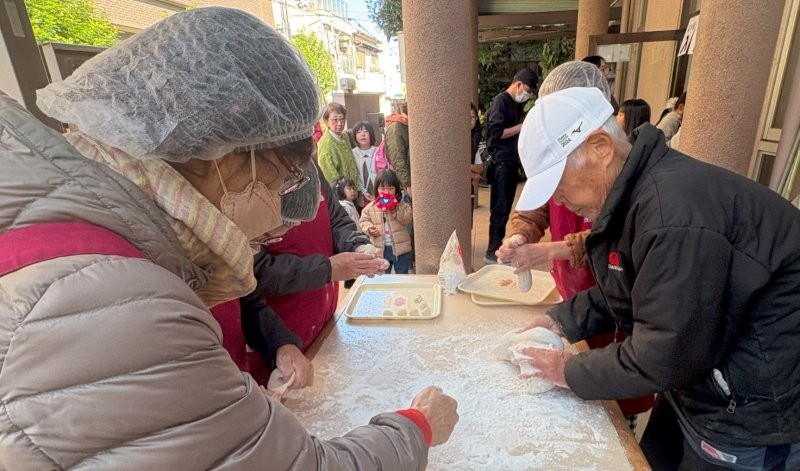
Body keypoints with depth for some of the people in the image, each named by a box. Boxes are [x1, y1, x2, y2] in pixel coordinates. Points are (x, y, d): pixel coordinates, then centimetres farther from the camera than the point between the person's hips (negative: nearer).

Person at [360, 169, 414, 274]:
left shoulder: (402, 205, -4)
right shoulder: (371, 207, -1)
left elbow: (406, 220, -14)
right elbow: (363, 220, 3)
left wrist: (395, 209, -22)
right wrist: (369, 228, -16)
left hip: (400, 248, -1)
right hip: (380, 249, 1)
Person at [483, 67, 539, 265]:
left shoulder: (516, 104, 18)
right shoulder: (501, 100, -9)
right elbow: (496, 133, -18)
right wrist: (522, 127, -13)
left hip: (512, 162, 9)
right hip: (501, 163, -9)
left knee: (506, 208, 11)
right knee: (500, 209, -6)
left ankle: (498, 247, 21)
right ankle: (491, 252, 2)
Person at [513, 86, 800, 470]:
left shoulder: (675, 213, -33)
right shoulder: (634, 191, -1)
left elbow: (665, 355, -28)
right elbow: (625, 292, 10)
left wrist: (572, 372, -15)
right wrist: (564, 319, -1)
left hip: (753, 419, -8)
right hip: (700, 385, 8)